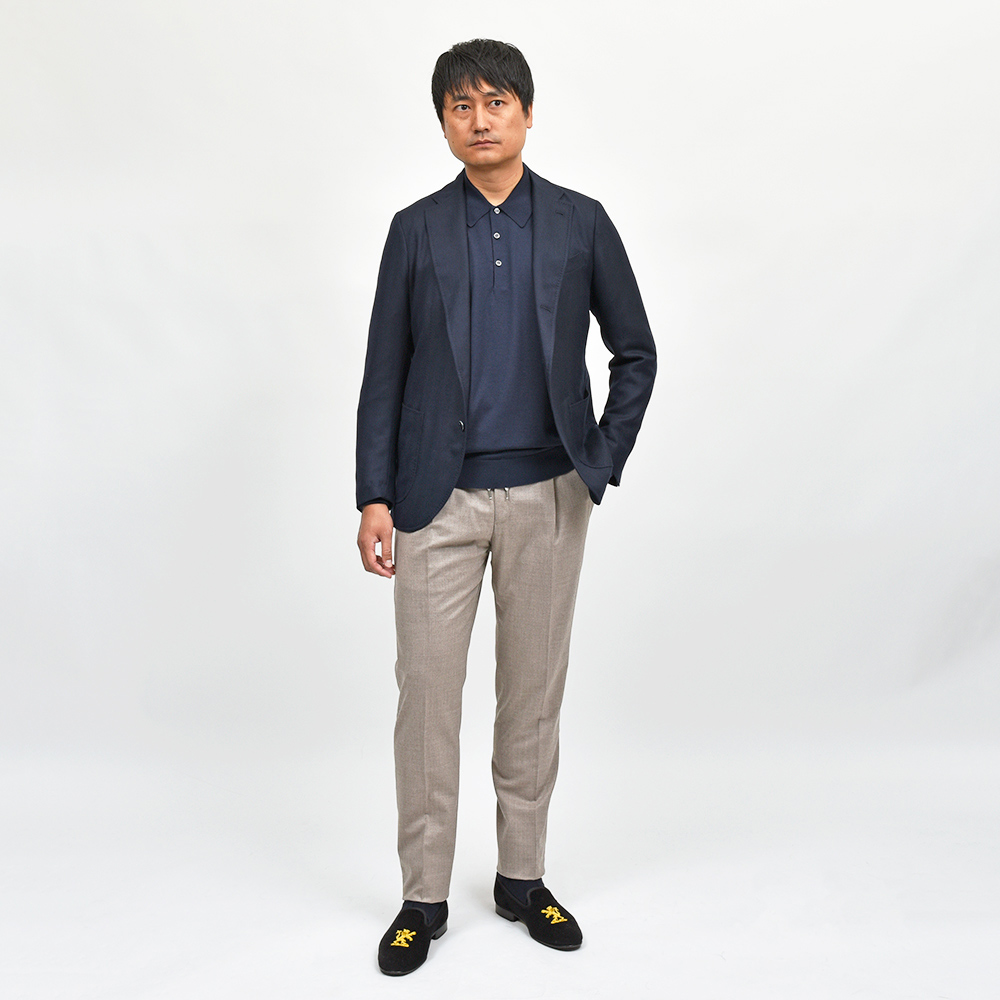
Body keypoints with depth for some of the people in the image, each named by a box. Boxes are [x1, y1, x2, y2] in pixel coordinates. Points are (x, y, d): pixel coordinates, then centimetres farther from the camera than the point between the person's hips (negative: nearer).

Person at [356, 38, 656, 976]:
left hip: (546, 494, 1)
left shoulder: (581, 223, 5)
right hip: (440, 496, 0)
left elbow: (635, 352, 10)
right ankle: (424, 895, 16)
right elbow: (384, 370, 4)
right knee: (426, 690, 1)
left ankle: (521, 875, 26)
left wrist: (602, 463, 0)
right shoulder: (415, 229, 5)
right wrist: (374, 496, -3)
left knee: (534, 689, 9)